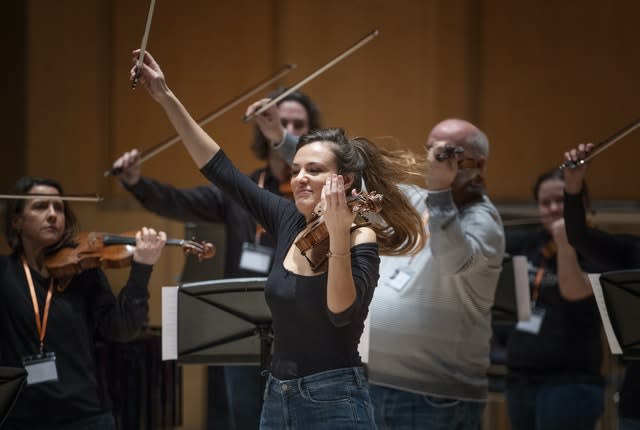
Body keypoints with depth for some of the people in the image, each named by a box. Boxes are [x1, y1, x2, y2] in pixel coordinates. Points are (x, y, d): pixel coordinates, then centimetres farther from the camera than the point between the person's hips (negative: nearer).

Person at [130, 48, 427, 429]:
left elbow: (342, 312, -25)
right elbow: (220, 169, 10)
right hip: (277, 398, 6)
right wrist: (167, 99, 7)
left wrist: (338, 234, -33)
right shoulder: (289, 222, 6)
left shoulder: (362, 238, -10)